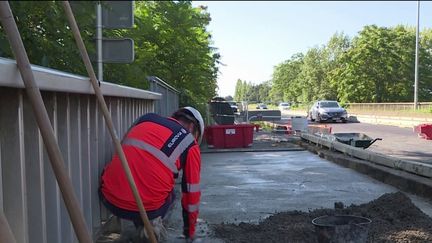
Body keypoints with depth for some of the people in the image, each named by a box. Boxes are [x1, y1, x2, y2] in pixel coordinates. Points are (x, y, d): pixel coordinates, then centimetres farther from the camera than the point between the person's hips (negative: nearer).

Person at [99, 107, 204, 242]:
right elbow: (191, 192, 12)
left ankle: (141, 224, 23)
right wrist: (190, 231, 27)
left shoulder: (146, 119, 17)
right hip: (146, 207, -3)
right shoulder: (190, 146, 7)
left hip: (109, 199, 3)